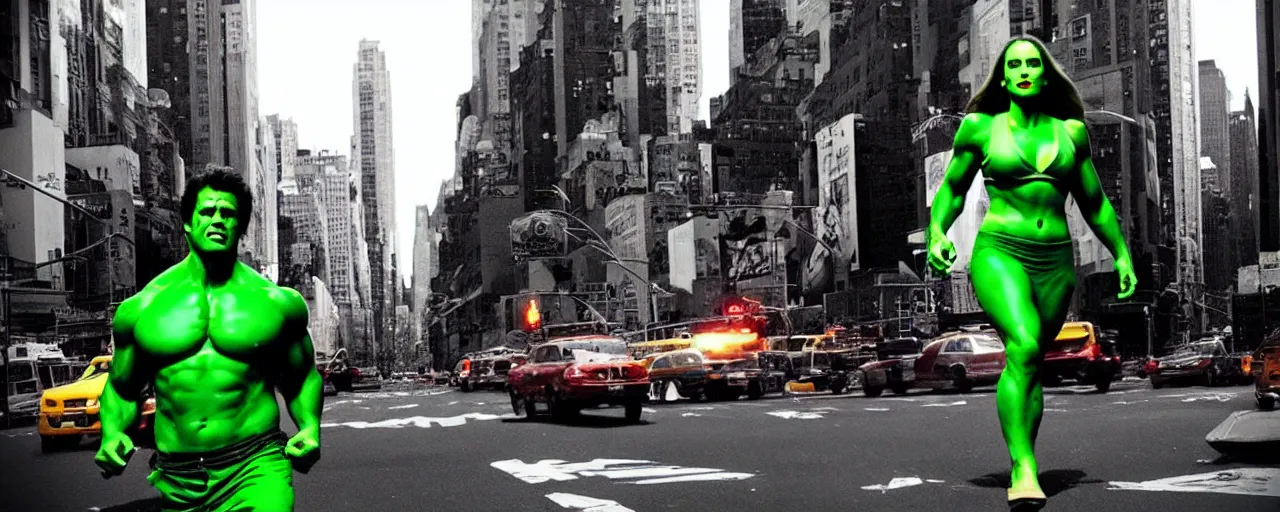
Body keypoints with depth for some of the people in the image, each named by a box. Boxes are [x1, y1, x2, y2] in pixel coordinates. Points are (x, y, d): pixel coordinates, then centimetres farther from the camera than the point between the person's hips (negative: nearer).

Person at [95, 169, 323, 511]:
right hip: (177, 481, 2)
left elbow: (303, 377, 16)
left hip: (256, 470, -2)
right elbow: (121, 388, 18)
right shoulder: (143, 308, 7)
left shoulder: (274, 302, 5)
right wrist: (111, 435, -1)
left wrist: (310, 427, -2)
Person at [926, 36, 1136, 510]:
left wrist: (1122, 254, 18)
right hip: (999, 252, -3)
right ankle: (1023, 469, -29)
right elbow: (952, 190, 16)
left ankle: (1021, 467, 20)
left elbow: (1094, 202, 22)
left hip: (1055, 262, 3)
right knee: (1024, 347, -26)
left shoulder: (1071, 132, 12)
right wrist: (936, 233, -1)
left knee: (1030, 362, 7)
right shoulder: (980, 128, 6)